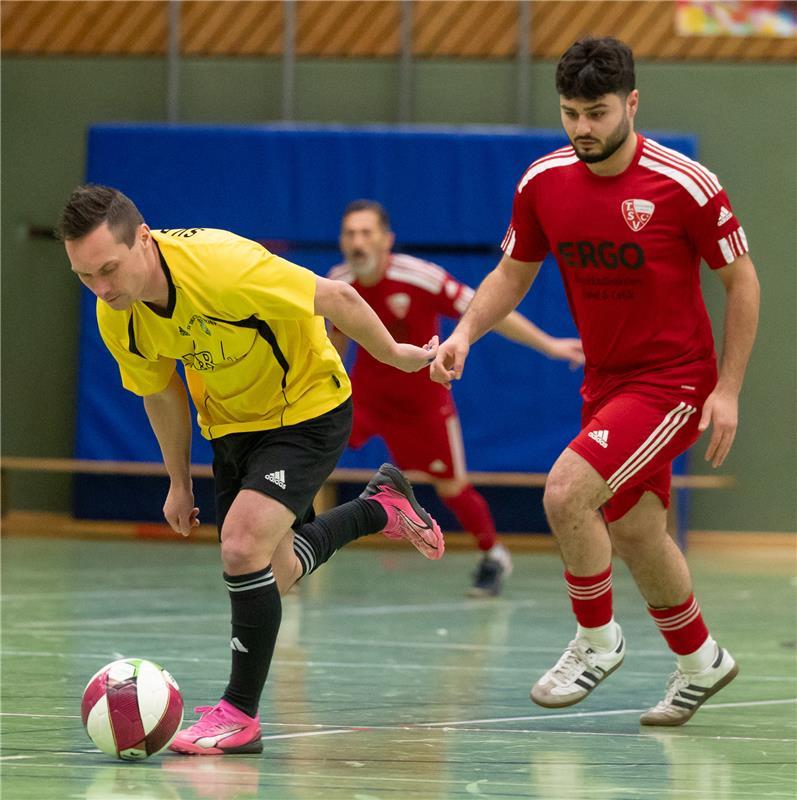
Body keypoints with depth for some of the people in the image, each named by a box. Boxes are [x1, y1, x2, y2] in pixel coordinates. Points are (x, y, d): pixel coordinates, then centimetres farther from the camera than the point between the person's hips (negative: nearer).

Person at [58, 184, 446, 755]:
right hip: (231, 424, 7)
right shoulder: (116, 318, -15)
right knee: (270, 575, 18)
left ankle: (240, 714, -8)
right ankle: (381, 507, 45)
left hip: (308, 410, -7)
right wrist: (179, 482, 15)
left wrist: (394, 355, -7)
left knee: (244, 547, -24)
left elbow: (337, 299, -22)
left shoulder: (222, 266, -37)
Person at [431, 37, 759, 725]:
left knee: (566, 492, -22)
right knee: (633, 532, 14)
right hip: (605, 380, 6)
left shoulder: (685, 185, -18)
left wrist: (728, 390, -11)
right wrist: (466, 331, -8)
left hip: (675, 379, -6)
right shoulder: (543, 182, -4)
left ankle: (596, 638, 0)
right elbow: (514, 273, 10)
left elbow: (742, 279, -9)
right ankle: (700, 660, 37)